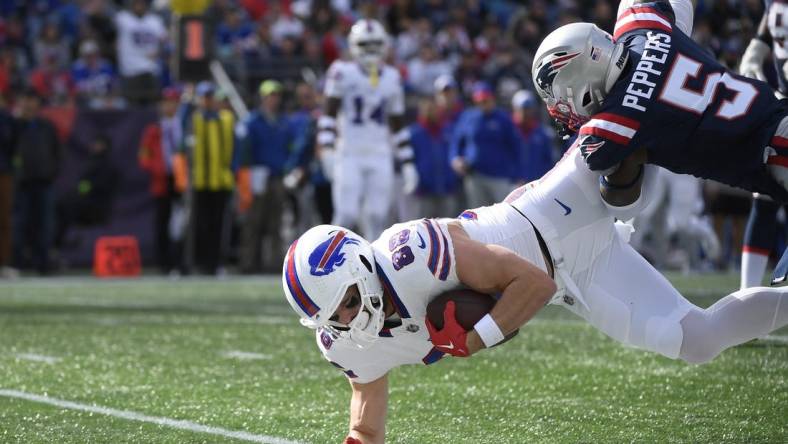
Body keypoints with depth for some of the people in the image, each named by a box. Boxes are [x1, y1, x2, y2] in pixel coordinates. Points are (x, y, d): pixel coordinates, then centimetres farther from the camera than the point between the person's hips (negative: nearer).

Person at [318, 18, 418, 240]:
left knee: (377, 219, 0)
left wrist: (407, 164, 13)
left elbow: (398, 125, 16)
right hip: (349, 155, -4)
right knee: (346, 216, -11)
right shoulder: (343, 73, -2)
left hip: (380, 158, 4)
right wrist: (326, 149, -18)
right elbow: (329, 114, -5)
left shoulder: (392, 78, 11)